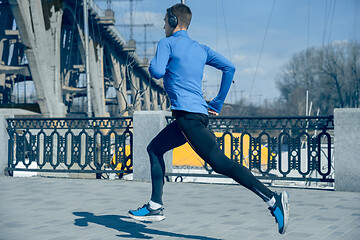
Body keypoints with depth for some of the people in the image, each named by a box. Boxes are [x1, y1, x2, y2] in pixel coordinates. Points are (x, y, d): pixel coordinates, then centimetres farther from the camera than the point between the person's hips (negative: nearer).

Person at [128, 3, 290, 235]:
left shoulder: (167, 43, 1)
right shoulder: (201, 49, 21)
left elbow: (157, 72, -14)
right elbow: (229, 68, 15)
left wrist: (152, 63, 10)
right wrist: (217, 104, 18)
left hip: (189, 115, -9)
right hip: (198, 112, 9)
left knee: (219, 162, -15)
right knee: (155, 148, 19)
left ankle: (273, 199, -22)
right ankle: (156, 206, 18)